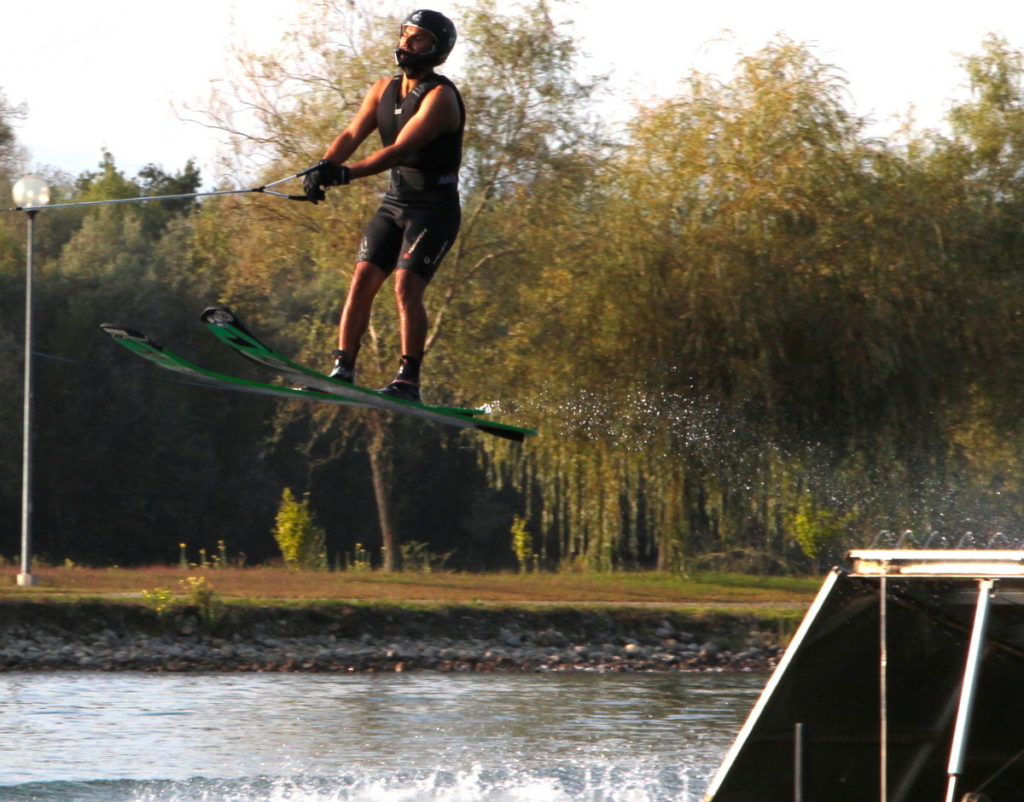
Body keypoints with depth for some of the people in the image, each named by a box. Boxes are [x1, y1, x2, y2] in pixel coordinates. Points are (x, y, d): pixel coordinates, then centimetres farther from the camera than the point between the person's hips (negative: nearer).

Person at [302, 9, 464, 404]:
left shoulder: (440, 97, -16)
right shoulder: (384, 89, 8)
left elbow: (399, 149, -27)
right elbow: (352, 135, -3)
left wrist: (348, 173, -38)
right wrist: (324, 166, -23)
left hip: (435, 207, -7)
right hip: (394, 203, 7)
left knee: (406, 286, -20)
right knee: (362, 281, -5)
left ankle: (408, 381, -18)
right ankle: (342, 371, -5)